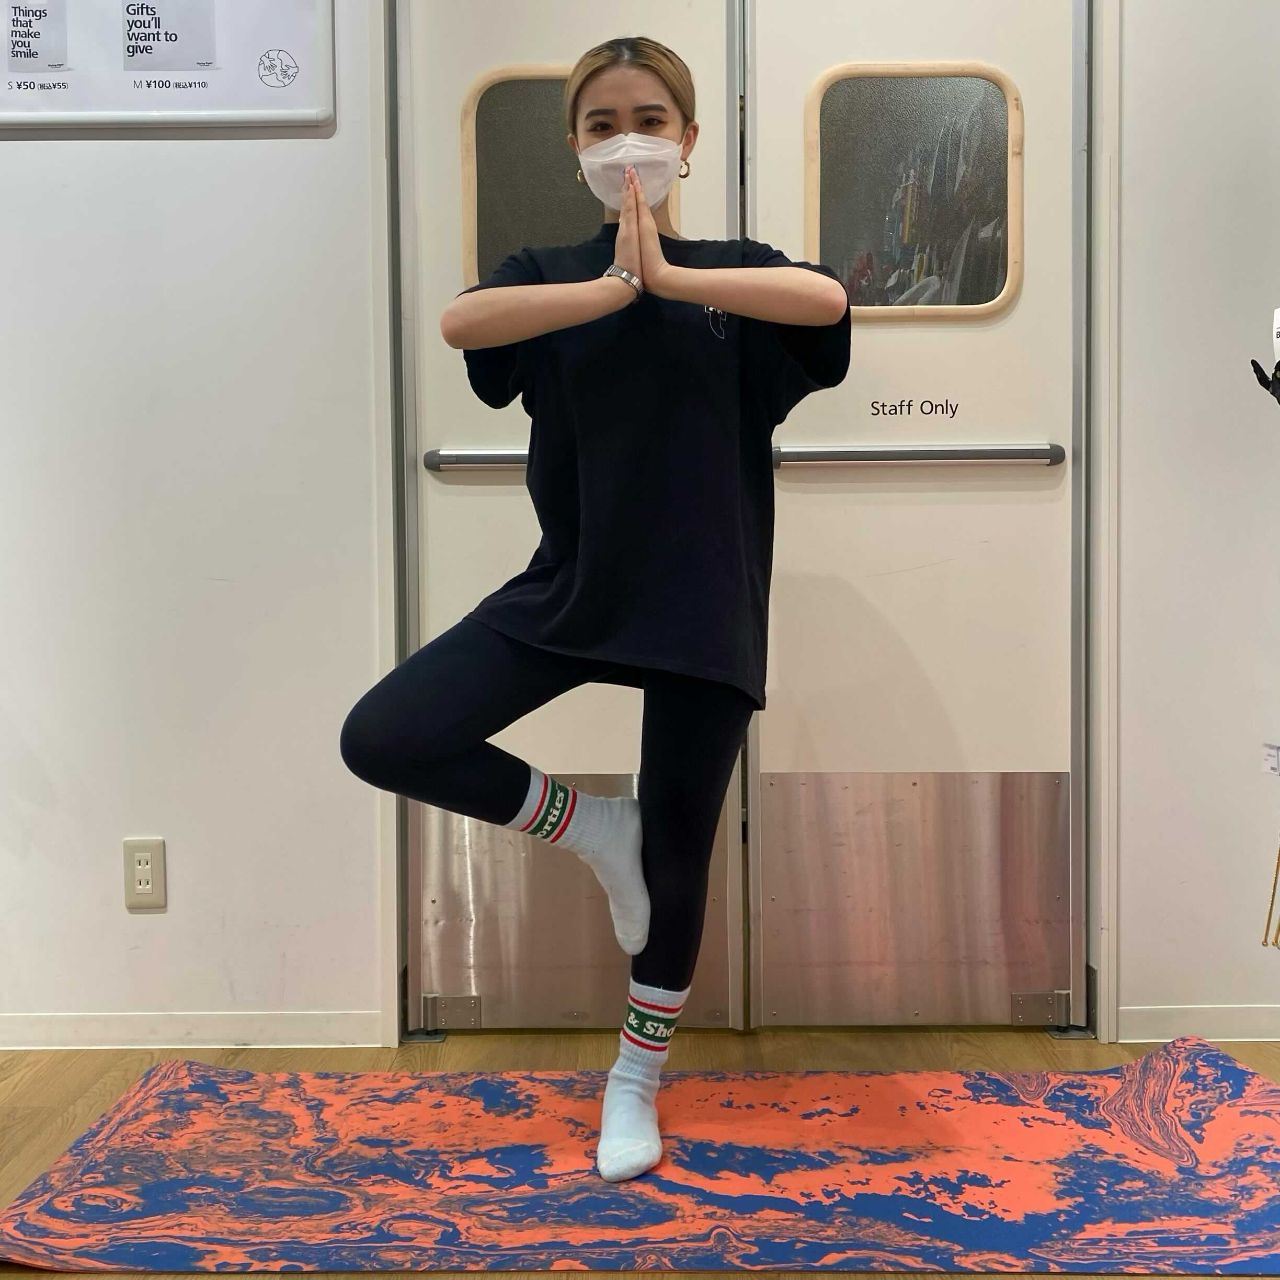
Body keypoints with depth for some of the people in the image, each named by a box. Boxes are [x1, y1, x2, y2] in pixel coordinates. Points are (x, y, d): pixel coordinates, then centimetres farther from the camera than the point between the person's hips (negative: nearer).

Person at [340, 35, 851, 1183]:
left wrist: (667, 275, -18)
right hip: (567, 592, 1)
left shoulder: (735, 271, 4)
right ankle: (585, 824, 11)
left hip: (702, 609, -1)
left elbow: (827, 299, -20)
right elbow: (459, 322, -18)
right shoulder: (548, 274, 5)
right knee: (381, 739, -13)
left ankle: (636, 1084, 33)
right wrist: (616, 285, -20)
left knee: (677, 858, 8)